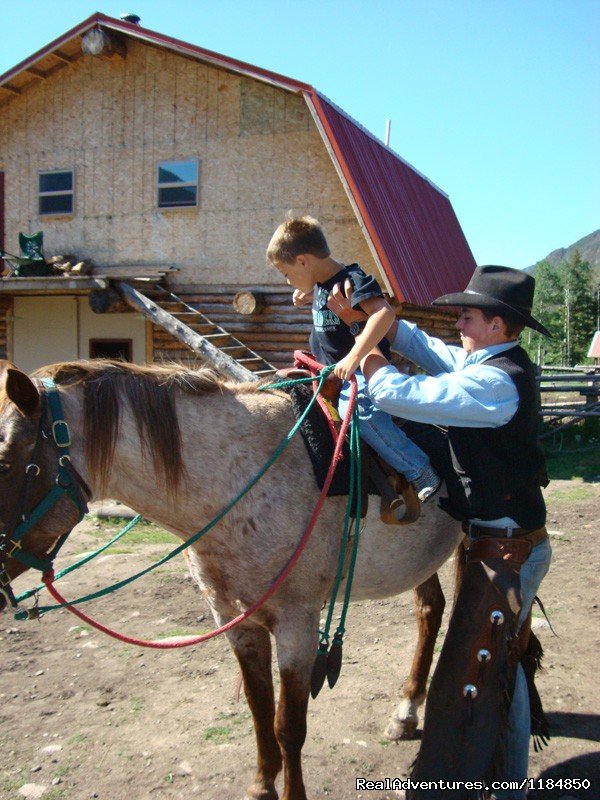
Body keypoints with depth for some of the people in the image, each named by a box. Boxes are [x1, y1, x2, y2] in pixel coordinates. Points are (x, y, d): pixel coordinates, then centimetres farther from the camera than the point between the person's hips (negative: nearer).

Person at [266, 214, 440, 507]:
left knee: (359, 409, -36)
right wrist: (308, 296, 15)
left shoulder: (352, 280, -18)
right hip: (332, 374, 10)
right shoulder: (320, 284, 10)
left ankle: (420, 472, -28)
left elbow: (384, 313, -35)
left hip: (361, 374, -10)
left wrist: (354, 357, -41)